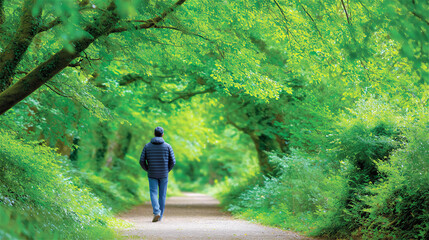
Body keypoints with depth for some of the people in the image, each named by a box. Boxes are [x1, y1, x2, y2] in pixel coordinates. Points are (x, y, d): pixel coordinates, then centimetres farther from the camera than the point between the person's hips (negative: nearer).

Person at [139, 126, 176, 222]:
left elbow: (142, 161, -3)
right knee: (162, 195, 11)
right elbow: (173, 161, -6)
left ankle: (156, 212, -21)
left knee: (153, 194, 2)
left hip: (152, 174, 0)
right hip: (163, 175, 0)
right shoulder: (167, 146, -4)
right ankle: (160, 216, 16)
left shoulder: (147, 146, -1)